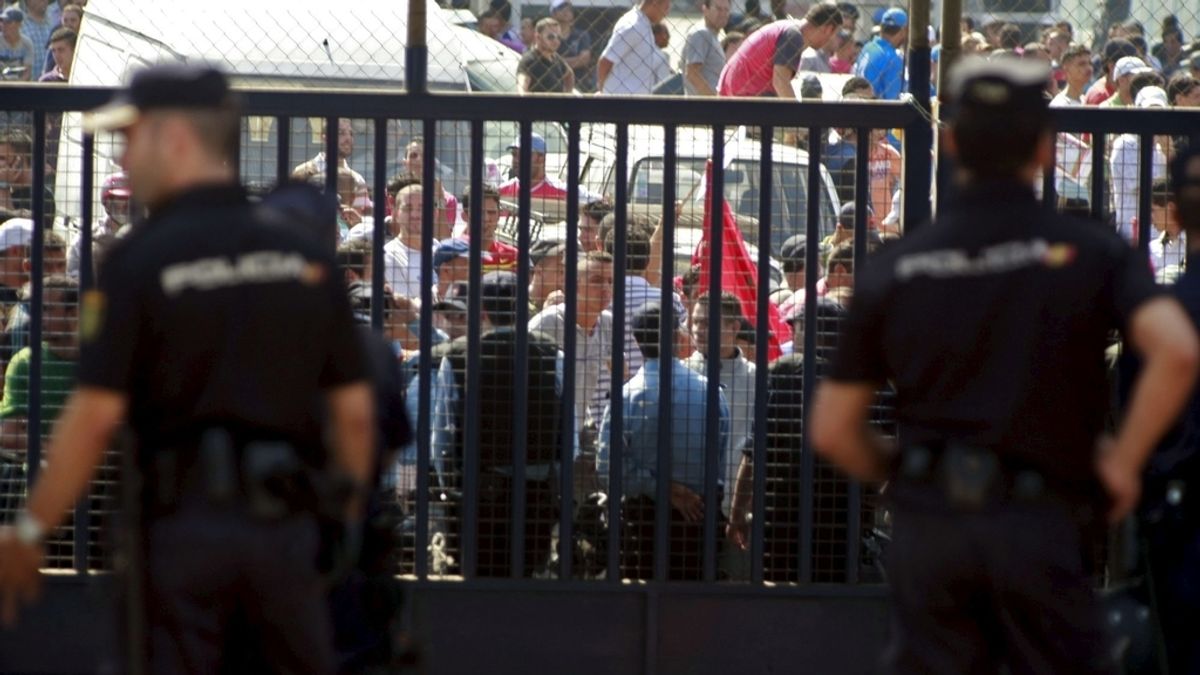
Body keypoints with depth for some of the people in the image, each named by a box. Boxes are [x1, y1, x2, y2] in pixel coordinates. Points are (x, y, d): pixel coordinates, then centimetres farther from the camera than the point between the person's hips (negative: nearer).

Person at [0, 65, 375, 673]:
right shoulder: (305, 258, 5)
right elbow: (354, 409, 5)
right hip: (285, 524, 3)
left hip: (183, 519, -3)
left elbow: (95, 415, -11)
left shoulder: (138, 260, -7)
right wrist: (349, 516, 18)